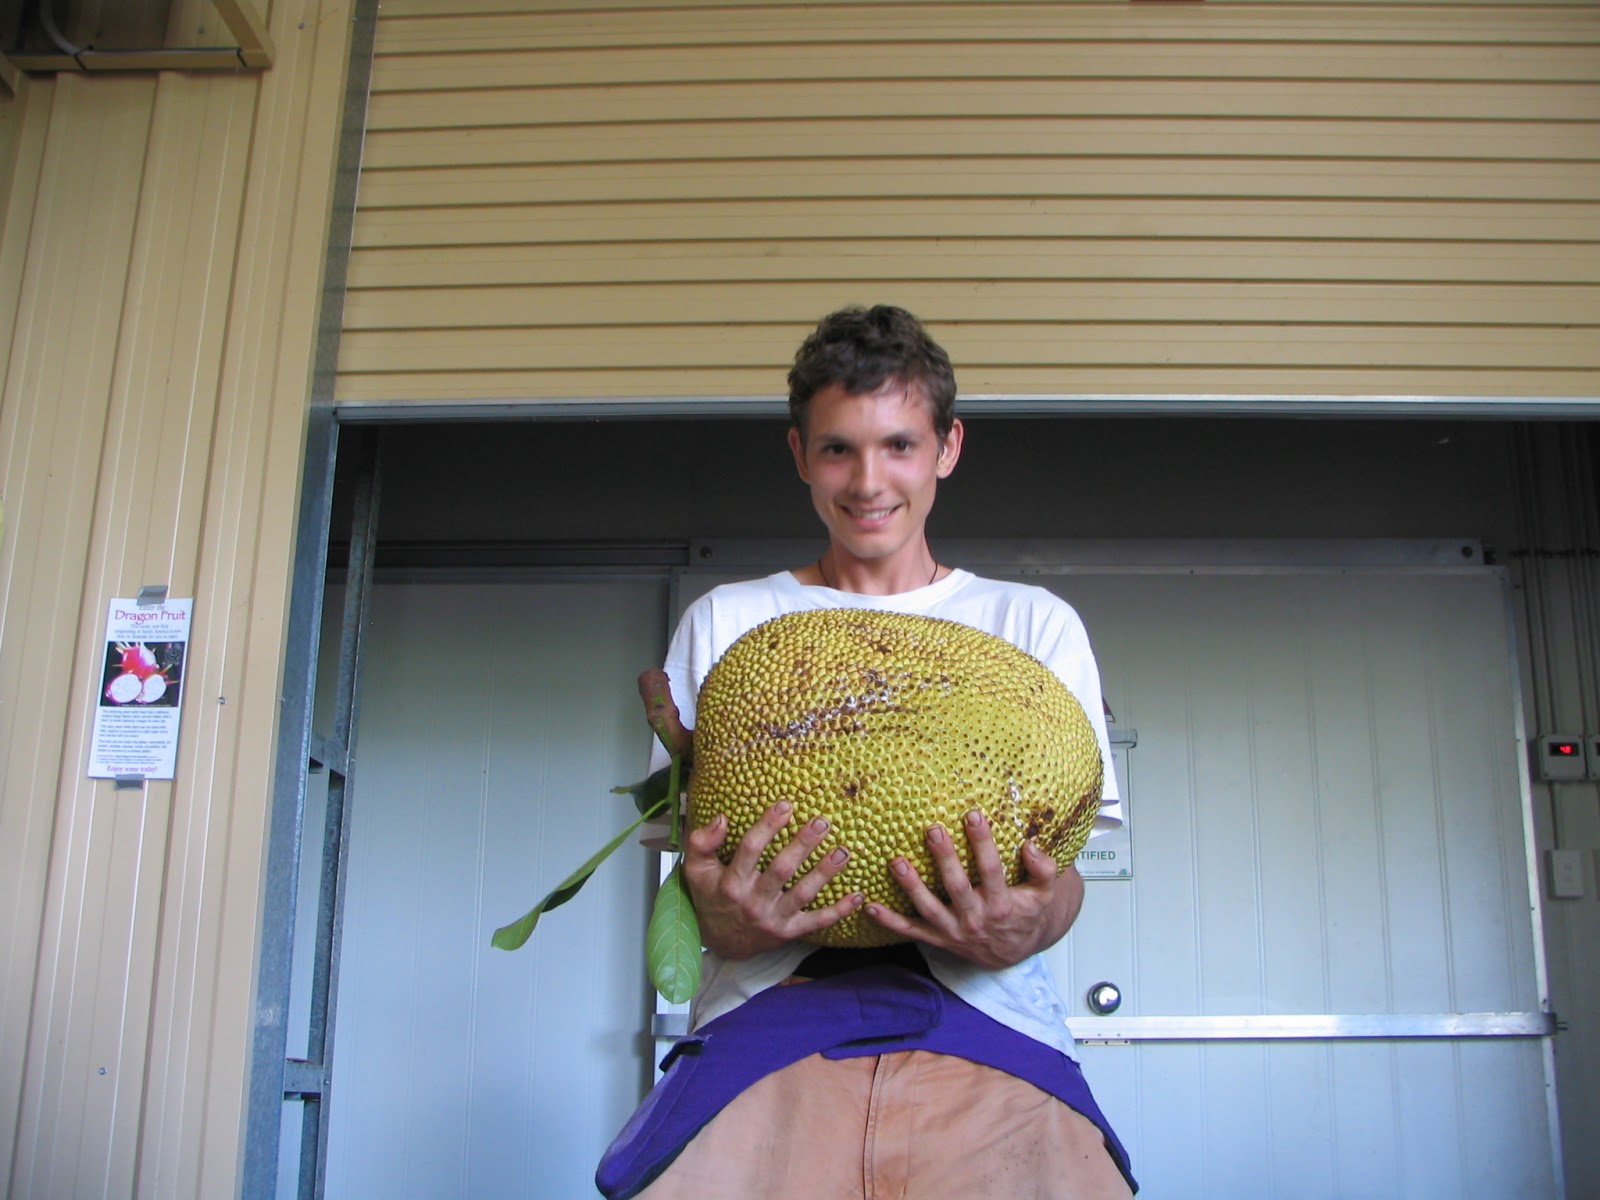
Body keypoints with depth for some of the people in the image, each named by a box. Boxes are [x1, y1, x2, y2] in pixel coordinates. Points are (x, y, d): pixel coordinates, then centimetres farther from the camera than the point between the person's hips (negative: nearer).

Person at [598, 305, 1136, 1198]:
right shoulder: (725, 622, 16)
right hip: (773, 1001, 0)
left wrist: (1027, 927, -15)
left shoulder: (1035, 623, 16)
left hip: (984, 1004, 1)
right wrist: (719, 917, -13)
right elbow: (689, 842, 11)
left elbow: (1062, 863, 10)